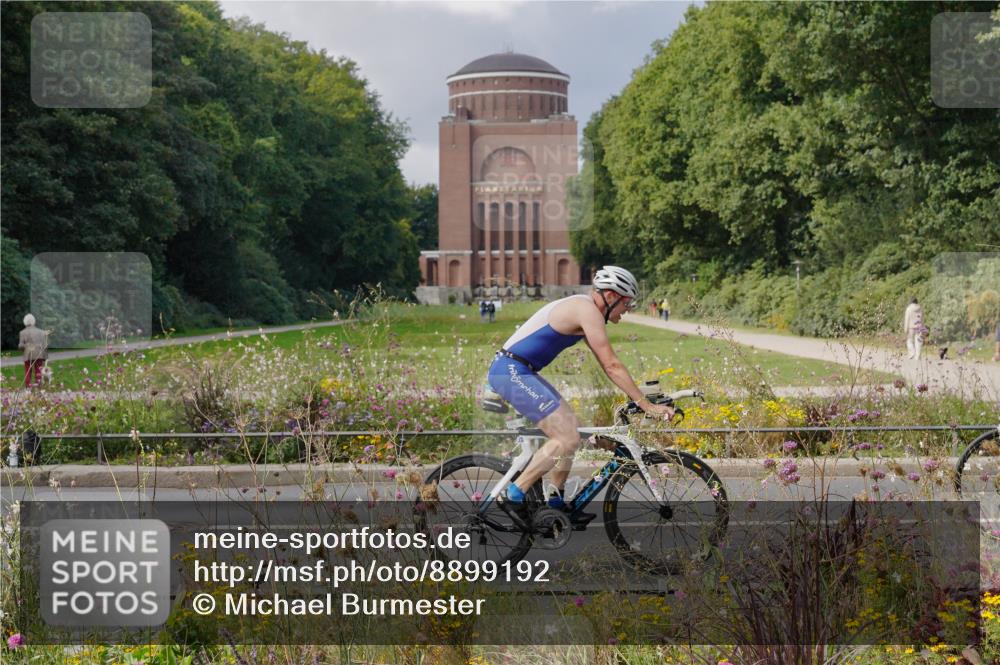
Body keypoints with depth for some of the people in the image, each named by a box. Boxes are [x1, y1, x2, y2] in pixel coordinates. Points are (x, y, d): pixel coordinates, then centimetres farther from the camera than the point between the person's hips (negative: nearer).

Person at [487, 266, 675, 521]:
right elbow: (612, 366, -16)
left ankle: (556, 501, 21)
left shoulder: (581, 309, 17)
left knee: (571, 429, 15)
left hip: (518, 372, 11)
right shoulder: (588, 310, -14)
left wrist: (637, 397, 20)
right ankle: (513, 494, -9)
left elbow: (607, 366, 23)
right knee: (567, 438, -15)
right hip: (510, 372, -11)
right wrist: (647, 405, -13)